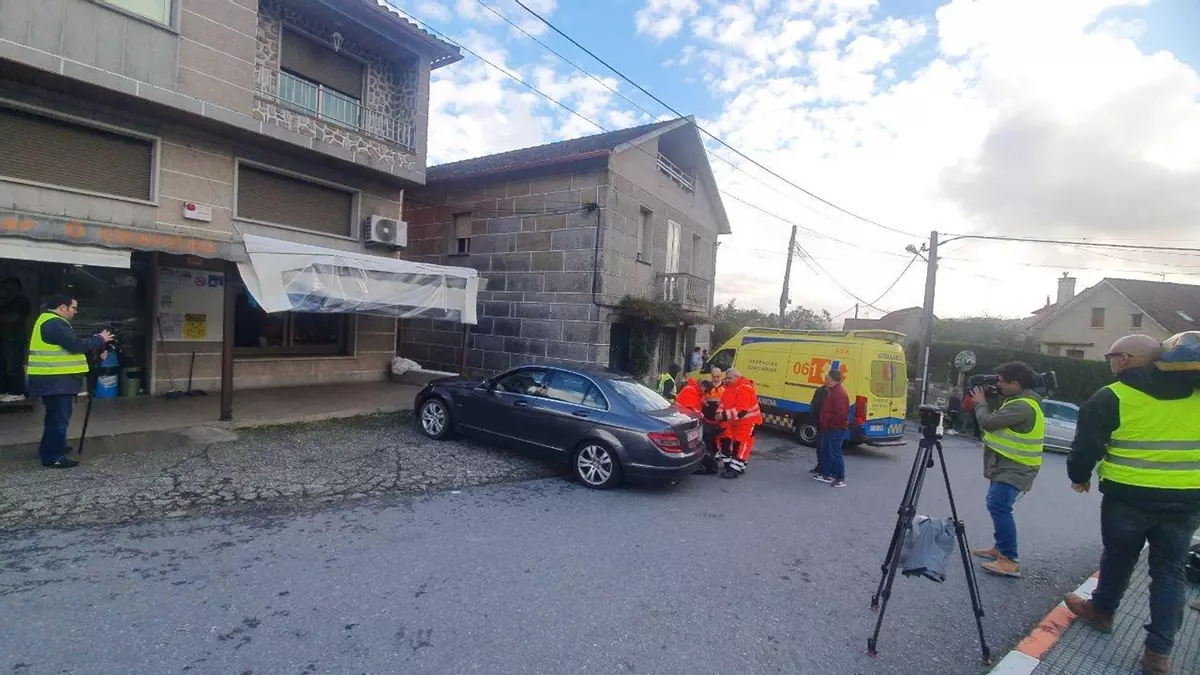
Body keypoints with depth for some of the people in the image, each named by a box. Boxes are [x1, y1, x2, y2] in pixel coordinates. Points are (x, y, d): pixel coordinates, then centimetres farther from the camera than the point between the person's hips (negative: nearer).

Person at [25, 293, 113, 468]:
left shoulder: (50, 321, 16)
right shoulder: (55, 323, -19)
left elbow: (69, 345, 19)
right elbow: (76, 345, -25)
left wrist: (96, 349, 10)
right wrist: (100, 340, -11)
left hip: (51, 379, 11)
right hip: (55, 380, -11)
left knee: (55, 416, 23)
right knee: (59, 418, -5)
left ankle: (49, 449, 36)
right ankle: (54, 457, 0)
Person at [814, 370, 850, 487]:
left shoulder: (839, 393, -21)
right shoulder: (832, 390, 13)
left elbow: (840, 414, -26)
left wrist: (829, 423, -17)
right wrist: (823, 424, 16)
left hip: (836, 429, -11)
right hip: (829, 428, 11)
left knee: (835, 453, -5)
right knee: (825, 450, 17)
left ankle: (841, 479, 4)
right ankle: (825, 474, 27)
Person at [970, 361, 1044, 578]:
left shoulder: (1022, 406, -22)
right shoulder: (1018, 401, 13)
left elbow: (988, 422, -24)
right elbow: (998, 422, 18)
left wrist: (981, 403, -7)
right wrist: (986, 404, 6)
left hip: (1015, 468, -11)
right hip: (1006, 465, 11)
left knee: (999, 507, -18)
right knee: (997, 505, 19)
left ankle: (1011, 560, -16)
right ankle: (1000, 547, 29)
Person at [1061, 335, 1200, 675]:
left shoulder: (1111, 398, -12)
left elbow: (1087, 447, -8)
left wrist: (1079, 477, 10)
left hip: (1128, 496, -3)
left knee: (1118, 559, 17)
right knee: (1170, 572, 12)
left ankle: (1101, 611, 37)